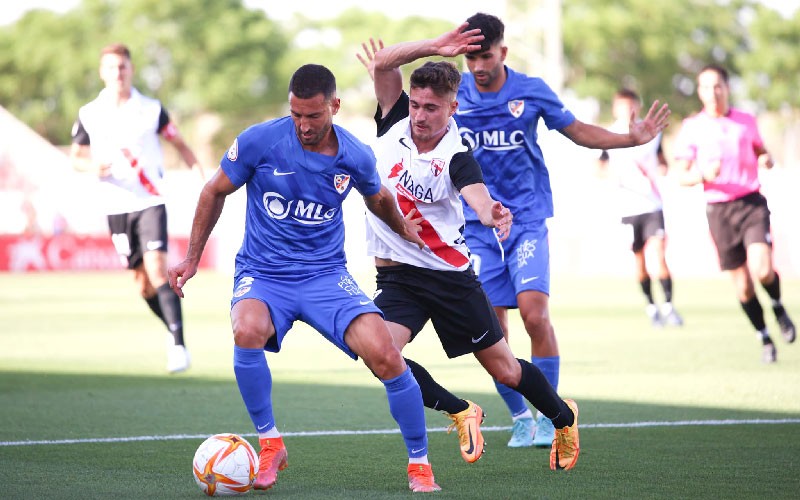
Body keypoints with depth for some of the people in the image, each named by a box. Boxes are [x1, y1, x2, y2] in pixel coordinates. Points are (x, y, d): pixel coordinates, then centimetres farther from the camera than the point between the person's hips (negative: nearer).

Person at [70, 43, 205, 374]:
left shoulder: (151, 110, 0)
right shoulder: (90, 115, 2)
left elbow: (179, 144, 10)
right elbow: (75, 156, 11)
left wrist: (202, 177, -2)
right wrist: (92, 167, -12)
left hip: (151, 202, -2)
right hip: (117, 206, 2)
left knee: (157, 269, -18)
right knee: (142, 282, 6)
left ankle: (178, 345, -19)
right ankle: (173, 329, 28)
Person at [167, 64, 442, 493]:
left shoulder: (355, 156, -5)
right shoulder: (259, 141, -11)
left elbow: (377, 198, 21)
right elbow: (215, 192, 5)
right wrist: (192, 258, 7)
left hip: (326, 275, 1)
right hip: (262, 275, -1)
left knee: (386, 357, -19)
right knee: (247, 332, -36)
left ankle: (419, 465, 2)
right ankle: (270, 445, -13)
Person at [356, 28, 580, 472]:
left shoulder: (456, 157, -17)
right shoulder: (395, 122, -3)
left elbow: (478, 197, -36)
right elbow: (381, 63, -14)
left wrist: (492, 215, -60)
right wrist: (433, 48, -27)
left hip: (449, 275, -3)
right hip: (395, 278, 3)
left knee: (504, 370, 6)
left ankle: (564, 418, 37)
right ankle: (460, 413, 3)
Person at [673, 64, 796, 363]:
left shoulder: (746, 121, 7)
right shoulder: (692, 128, 2)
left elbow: (760, 151, 23)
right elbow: (683, 176, 2)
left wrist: (766, 160, -1)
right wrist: (704, 175, -19)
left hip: (752, 203, 0)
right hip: (718, 210, 0)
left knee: (762, 269, -20)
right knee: (743, 285, 1)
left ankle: (778, 308, 11)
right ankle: (765, 339, 18)